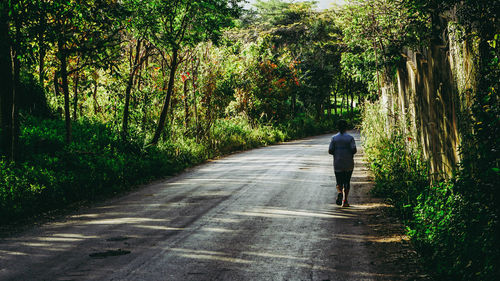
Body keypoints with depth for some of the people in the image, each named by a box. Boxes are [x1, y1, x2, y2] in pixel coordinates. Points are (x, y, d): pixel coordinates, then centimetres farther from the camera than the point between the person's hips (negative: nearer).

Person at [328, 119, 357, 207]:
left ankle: (340, 193, -20)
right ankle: (345, 200, 5)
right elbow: (354, 150, -12)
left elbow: (330, 151, -5)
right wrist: (351, 155, 9)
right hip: (349, 164, -1)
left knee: (339, 183, 10)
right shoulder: (350, 138, -5)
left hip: (337, 164, 1)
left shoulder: (334, 138, -2)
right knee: (347, 182, 12)